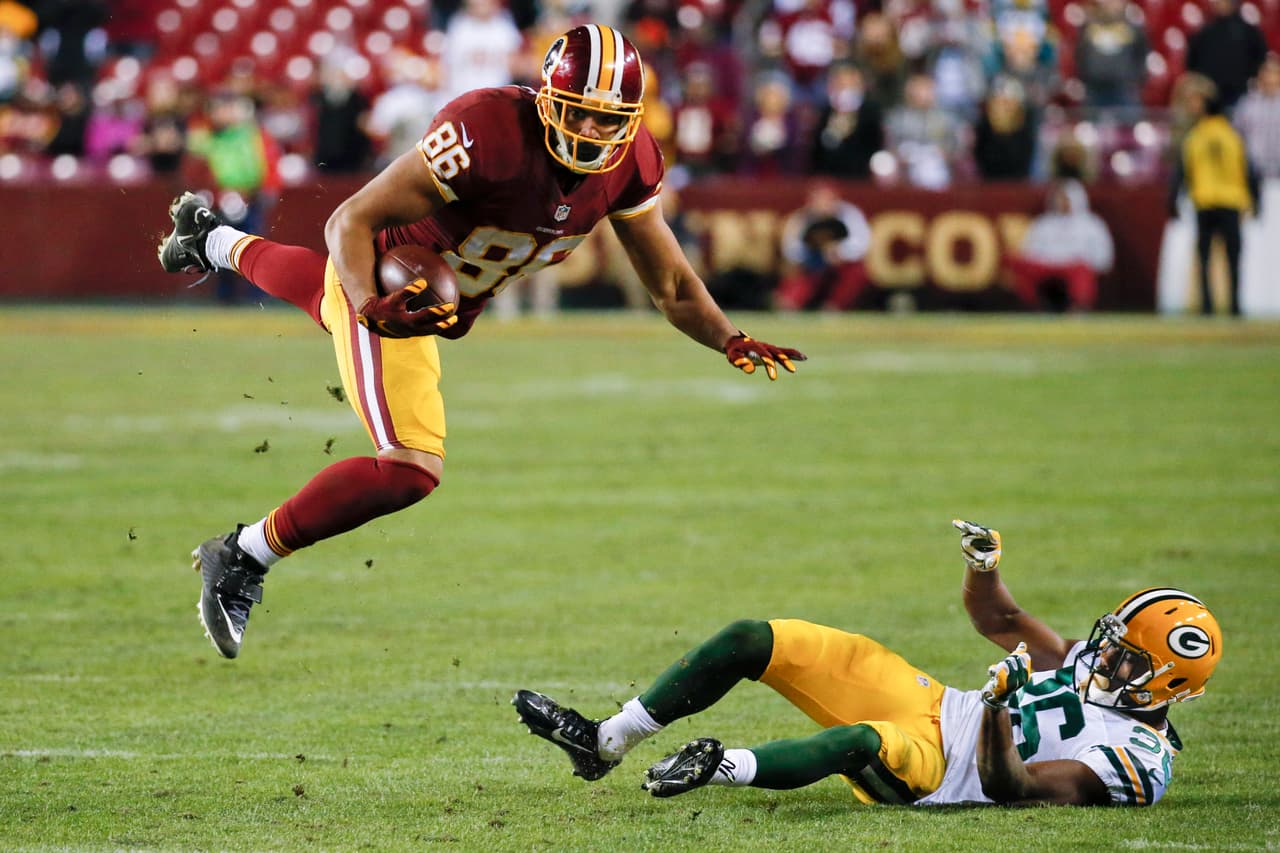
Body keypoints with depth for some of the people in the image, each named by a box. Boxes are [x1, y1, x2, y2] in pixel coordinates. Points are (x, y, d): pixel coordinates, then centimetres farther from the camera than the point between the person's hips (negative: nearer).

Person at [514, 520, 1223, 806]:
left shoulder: (1136, 758, -18)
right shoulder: (1101, 662, 8)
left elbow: (1009, 785, -25)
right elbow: (999, 621, 19)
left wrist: (999, 707, -38)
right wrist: (983, 565, 0)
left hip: (929, 772, -9)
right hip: (926, 702, 9)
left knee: (864, 744, -47)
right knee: (751, 640, 1)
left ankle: (723, 768, -37)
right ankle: (605, 744, 7)